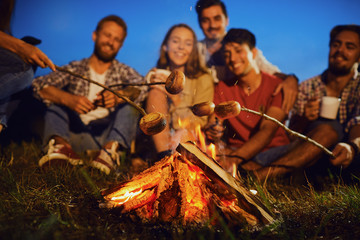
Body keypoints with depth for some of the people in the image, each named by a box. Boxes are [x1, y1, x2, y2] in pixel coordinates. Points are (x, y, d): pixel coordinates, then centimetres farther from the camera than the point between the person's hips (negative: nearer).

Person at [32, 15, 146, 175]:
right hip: (76, 135, 1)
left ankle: (110, 149, -40)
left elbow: (143, 87, -8)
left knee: (130, 102, -17)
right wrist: (69, 99, -23)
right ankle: (61, 144, -39)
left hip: (109, 134, 0)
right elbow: (39, 85, -3)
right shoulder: (75, 69, 14)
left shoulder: (123, 71, 16)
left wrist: (118, 96, -31)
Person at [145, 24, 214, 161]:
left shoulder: (203, 79, 1)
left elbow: (199, 122, -6)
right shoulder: (155, 76, 9)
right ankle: (165, 158, -31)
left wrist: (175, 98, -17)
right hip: (157, 141, 4)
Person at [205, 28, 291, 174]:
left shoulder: (277, 86, -4)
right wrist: (212, 133, -26)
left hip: (273, 152, -2)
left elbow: (267, 131, -17)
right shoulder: (222, 88, 11)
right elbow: (213, 123, 2)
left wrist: (235, 158, -34)